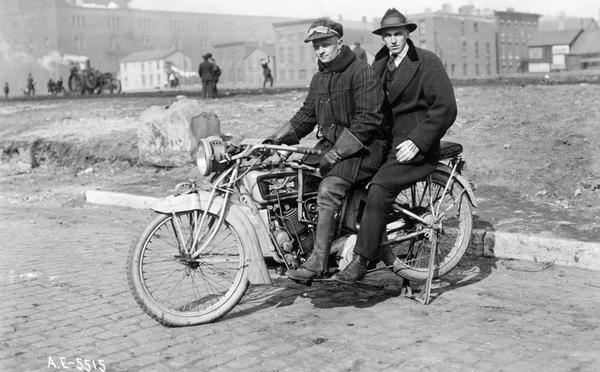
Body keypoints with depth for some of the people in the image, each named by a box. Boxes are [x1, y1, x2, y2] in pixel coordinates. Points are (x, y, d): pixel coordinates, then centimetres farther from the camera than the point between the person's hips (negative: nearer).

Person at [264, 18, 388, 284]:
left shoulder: (362, 73, -12)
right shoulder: (319, 79, 15)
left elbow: (368, 119, -19)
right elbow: (306, 115, 16)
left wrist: (337, 152, -24)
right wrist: (276, 139, 3)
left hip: (364, 147, -8)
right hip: (330, 143, 8)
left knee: (327, 189, -28)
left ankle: (318, 261, -24)